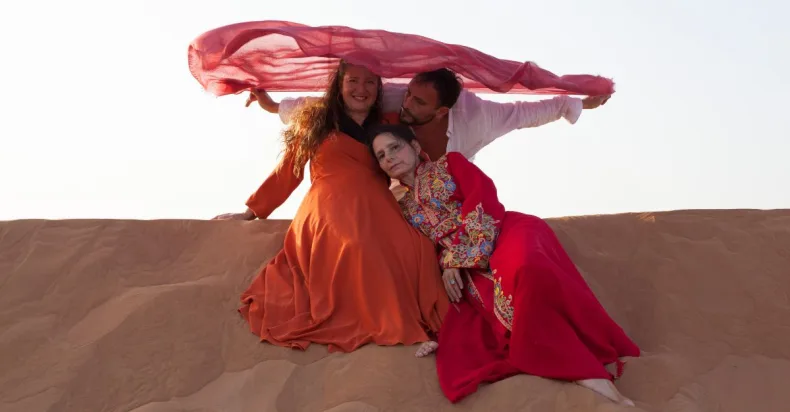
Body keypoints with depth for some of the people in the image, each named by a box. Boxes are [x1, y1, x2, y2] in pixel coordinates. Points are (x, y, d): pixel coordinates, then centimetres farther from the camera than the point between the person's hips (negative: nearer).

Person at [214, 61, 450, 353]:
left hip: (377, 211, 3)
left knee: (418, 248, -30)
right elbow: (287, 172, 19)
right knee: (356, 246, -38)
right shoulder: (315, 121, 17)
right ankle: (383, 325, -30)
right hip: (328, 211, -3)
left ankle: (417, 324, -25)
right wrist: (250, 212, 19)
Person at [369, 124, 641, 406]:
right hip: (472, 274, 4)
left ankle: (593, 374, -35)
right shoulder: (405, 209, 26)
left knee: (524, 265, -42)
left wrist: (454, 259, -9)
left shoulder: (449, 163, 15)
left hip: (508, 232, -4)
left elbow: (483, 196, -1)